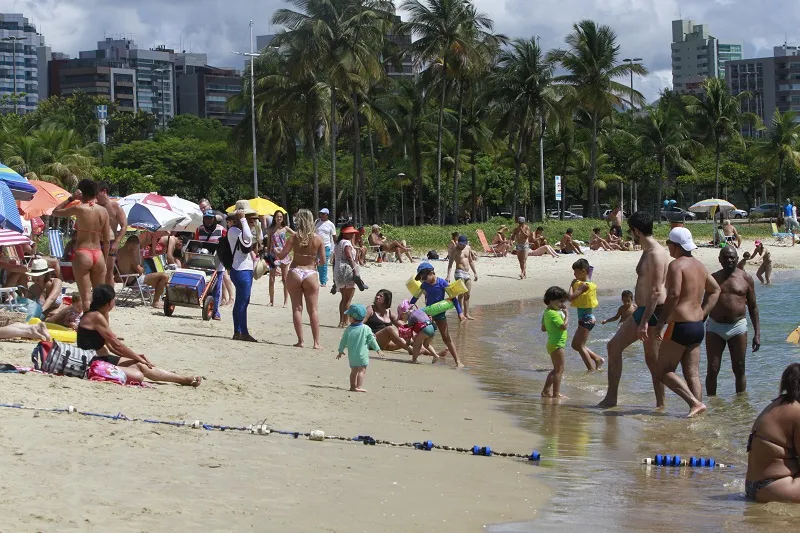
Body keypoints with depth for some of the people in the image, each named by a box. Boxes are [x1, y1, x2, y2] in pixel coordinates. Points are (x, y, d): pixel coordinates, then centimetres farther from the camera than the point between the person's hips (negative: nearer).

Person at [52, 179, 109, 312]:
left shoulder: (79, 209, -8)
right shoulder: (103, 211, 4)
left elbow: (55, 212, 7)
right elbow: (106, 241, 7)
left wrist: (71, 198, 6)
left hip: (82, 255, -4)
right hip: (98, 255, 4)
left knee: (86, 297, -3)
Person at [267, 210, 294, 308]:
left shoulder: (285, 228, 3)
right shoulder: (271, 230, 6)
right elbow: (268, 244, 9)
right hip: (273, 255, 1)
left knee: (285, 280, 1)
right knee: (271, 280, 2)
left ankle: (286, 301, 5)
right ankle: (271, 301, 13)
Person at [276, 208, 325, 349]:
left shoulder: (294, 237, -6)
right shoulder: (318, 239, -4)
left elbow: (281, 255, -5)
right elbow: (323, 260, -2)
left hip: (295, 273, 0)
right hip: (311, 274, 0)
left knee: (297, 308, 7)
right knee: (313, 310, 5)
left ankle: (300, 341, 5)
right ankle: (316, 342, 1)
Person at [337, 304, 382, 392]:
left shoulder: (348, 329, -2)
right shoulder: (366, 329, -8)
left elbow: (343, 341, 5)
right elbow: (372, 340, -5)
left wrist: (341, 351, 19)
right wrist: (378, 349, 4)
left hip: (351, 354, 4)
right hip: (362, 354, -4)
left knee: (354, 371, 15)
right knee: (362, 370, -2)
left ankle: (353, 386, 19)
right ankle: (359, 387, -10)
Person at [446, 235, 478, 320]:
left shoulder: (468, 248, 10)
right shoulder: (455, 250, -7)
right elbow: (450, 263, -10)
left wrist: (475, 272, 21)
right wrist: (448, 276, -18)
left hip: (467, 273, 6)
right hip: (459, 272, -6)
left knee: (467, 295, 8)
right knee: (461, 294, -11)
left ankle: (467, 314, 14)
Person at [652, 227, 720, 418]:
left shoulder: (676, 265, -12)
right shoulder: (700, 266, 15)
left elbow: (674, 294, -23)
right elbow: (715, 290, 24)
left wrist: (661, 321, -18)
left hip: (680, 325, -9)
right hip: (698, 326, 9)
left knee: (665, 371, -2)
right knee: (693, 374, 8)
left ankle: (695, 403, -15)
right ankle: (697, 405, 0)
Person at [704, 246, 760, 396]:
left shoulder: (746, 278, 2)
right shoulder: (713, 278, 6)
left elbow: (753, 307, 5)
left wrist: (757, 334, 0)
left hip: (737, 327, -1)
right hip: (715, 327, 1)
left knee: (739, 370, 5)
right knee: (712, 369, -2)